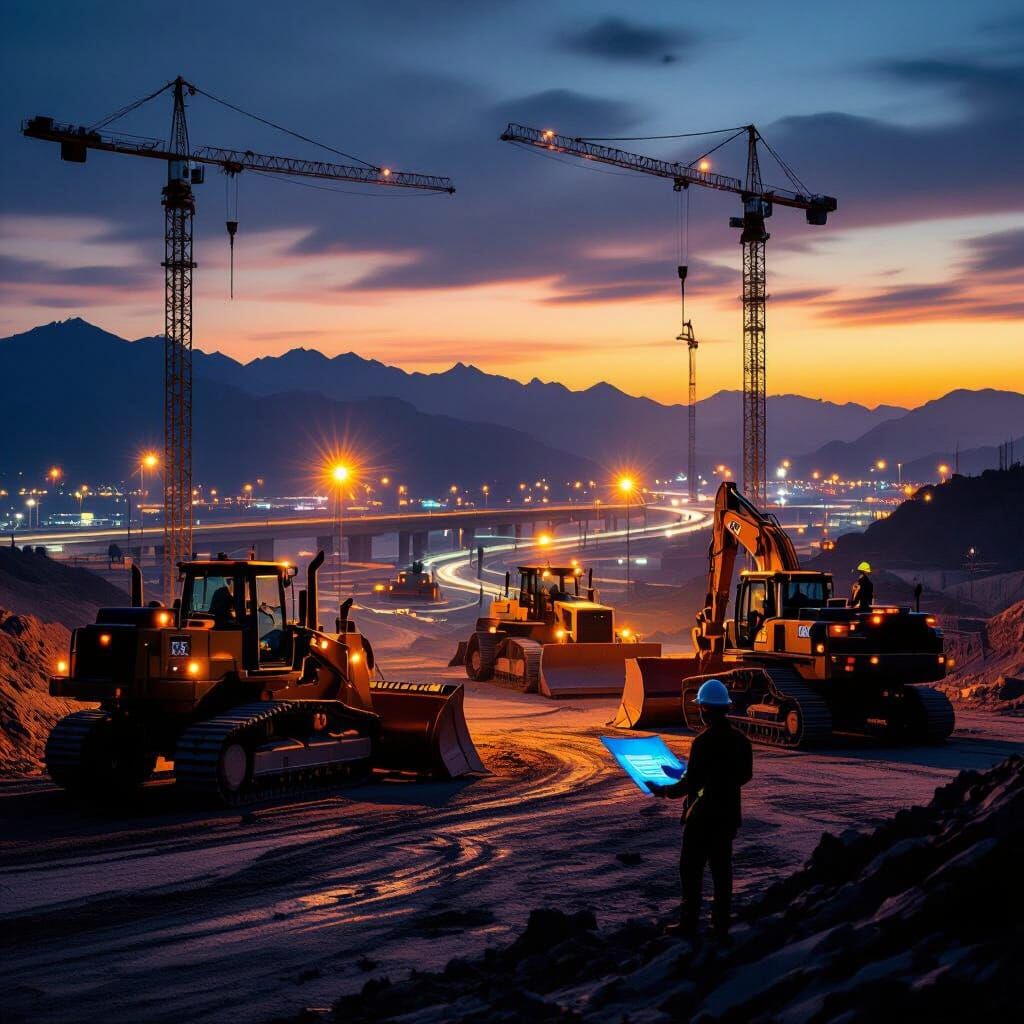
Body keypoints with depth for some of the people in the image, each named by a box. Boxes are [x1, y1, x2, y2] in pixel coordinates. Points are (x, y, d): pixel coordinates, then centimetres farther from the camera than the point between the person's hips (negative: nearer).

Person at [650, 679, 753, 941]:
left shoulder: (703, 743, -21)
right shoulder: (740, 740, 2)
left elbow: (691, 783, -20)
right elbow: (745, 776, 14)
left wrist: (663, 791, -7)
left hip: (702, 816, -7)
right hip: (728, 815, 7)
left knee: (691, 870, 5)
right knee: (722, 870, 12)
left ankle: (689, 924, 8)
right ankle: (721, 926, 15)